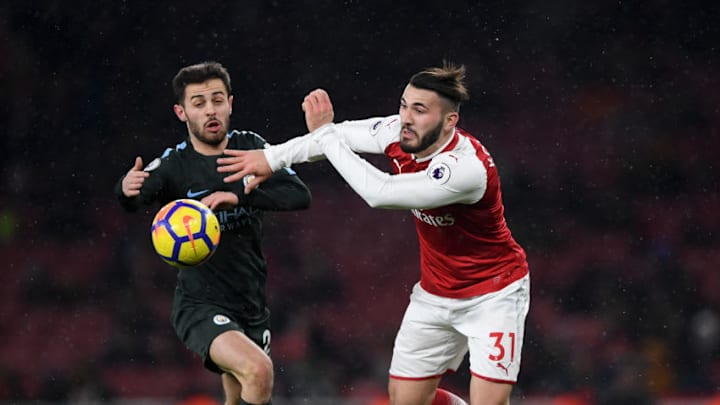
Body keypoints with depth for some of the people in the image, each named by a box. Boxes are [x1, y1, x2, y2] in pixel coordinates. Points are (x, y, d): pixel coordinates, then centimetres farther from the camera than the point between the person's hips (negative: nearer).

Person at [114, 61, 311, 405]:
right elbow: (136, 197, -30)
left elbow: (299, 195, -11)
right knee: (258, 371, -30)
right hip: (200, 306, -5)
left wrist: (238, 196, -26)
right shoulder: (173, 165, -11)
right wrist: (127, 189, -54)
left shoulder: (250, 147, 1)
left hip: (252, 307, 5)